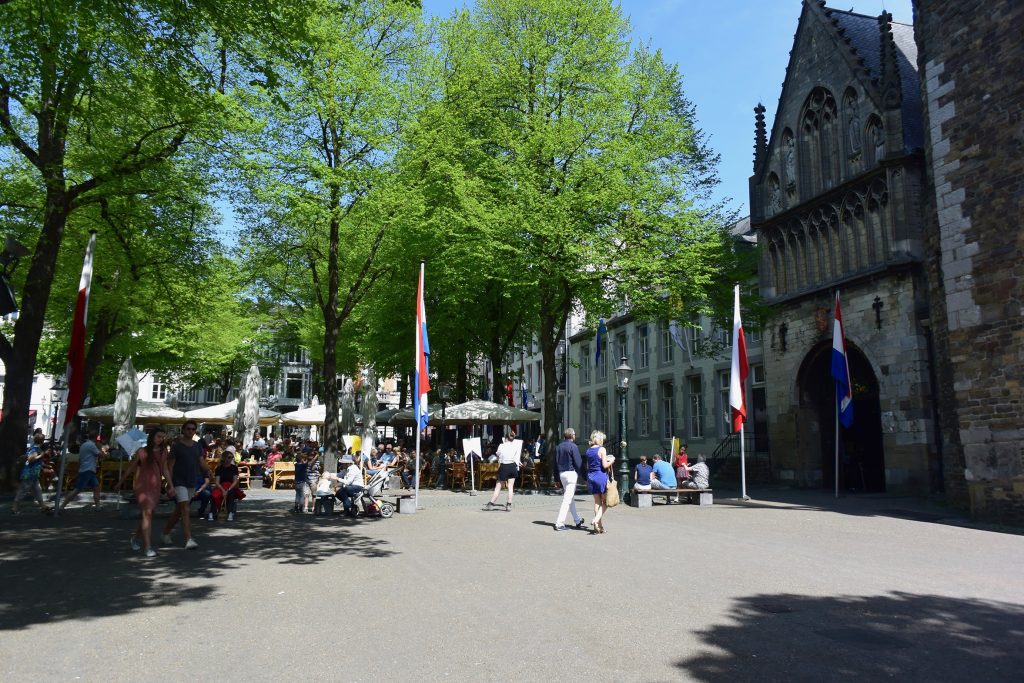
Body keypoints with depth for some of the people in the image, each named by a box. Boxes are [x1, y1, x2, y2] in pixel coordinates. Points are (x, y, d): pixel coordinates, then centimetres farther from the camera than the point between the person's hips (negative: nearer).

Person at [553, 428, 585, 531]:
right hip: (571, 473, -8)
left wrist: (558, 477, 18)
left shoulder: (559, 446, 9)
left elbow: (556, 461, 13)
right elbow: (578, 462, -13)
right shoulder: (573, 446, -12)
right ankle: (559, 523, -9)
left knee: (571, 498, 18)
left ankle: (578, 520, 29)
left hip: (561, 473, 8)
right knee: (567, 499, -6)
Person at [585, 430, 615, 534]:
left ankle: (600, 526, 12)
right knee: (605, 501, 7)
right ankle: (596, 519, -11)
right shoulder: (602, 449, -10)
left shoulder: (588, 450, 8)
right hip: (601, 476, -6)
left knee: (597, 502, 11)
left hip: (591, 476, 6)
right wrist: (611, 460, 4)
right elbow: (605, 465, -15)